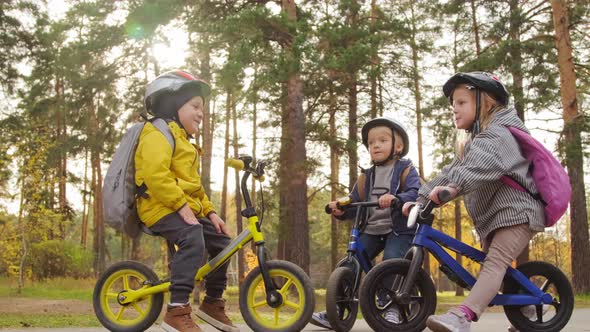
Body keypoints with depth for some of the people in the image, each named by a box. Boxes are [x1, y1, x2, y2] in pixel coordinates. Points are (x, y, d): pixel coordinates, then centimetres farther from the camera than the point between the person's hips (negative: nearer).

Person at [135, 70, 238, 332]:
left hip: (186, 208, 11)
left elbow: (194, 185, 29)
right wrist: (182, 205, -25)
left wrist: (210, 211, 16)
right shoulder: (159, 133, -8)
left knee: (221, 243, 9)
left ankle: (213, 302, 24)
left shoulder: (184, 140, 27)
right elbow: (155, 176, -23)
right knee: (193, 239, -35)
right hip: (161, 207, -11)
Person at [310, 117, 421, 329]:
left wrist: (395, 199, -39)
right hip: (371, 230, 5)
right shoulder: (366, 177, 17)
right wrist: (341, 210, -9)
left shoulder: (405, 170, -1)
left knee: (391, 261, -30)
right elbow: (355, 203, 14)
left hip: (399, 229, -5)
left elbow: (415, 193, -19)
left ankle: (392, 309, -16)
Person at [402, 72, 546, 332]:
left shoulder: (498, 133, -10)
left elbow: (485, 163, -34)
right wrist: (421, 198, -3)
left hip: (515, 212, -10)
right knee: (498, 266, 11)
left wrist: (455, 186, -50)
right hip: (491, 216, 10)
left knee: (494, 264, -24)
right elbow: (451, 172, 12)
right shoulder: (472, 142, 23)